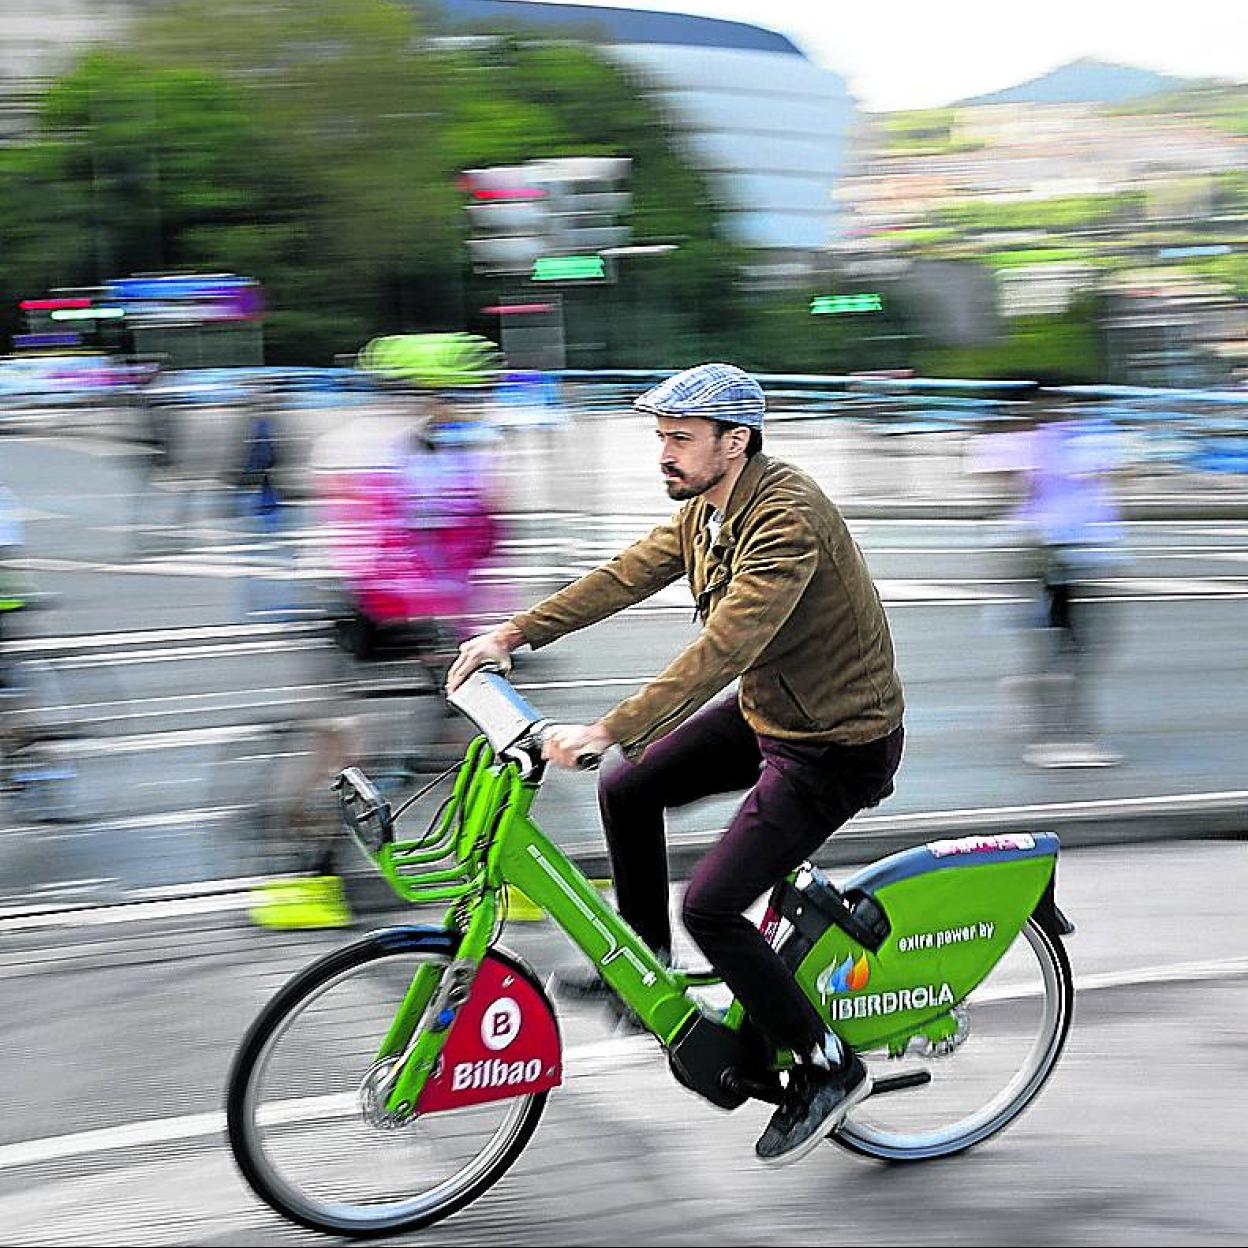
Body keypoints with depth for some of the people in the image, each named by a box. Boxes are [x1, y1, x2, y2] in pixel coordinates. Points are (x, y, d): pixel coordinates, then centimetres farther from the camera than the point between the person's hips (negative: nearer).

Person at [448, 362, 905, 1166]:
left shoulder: (788, 521, -29)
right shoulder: (706, 508, 2)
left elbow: (722, 648, -36)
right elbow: (625, 577, 8)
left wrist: (611, 731, -40)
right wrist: (516, 634, 1)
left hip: (838, 744, -9)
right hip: (766, 711, 9)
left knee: (711, 907, -12)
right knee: (628, 792, 11)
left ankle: (826, 1068, 4)